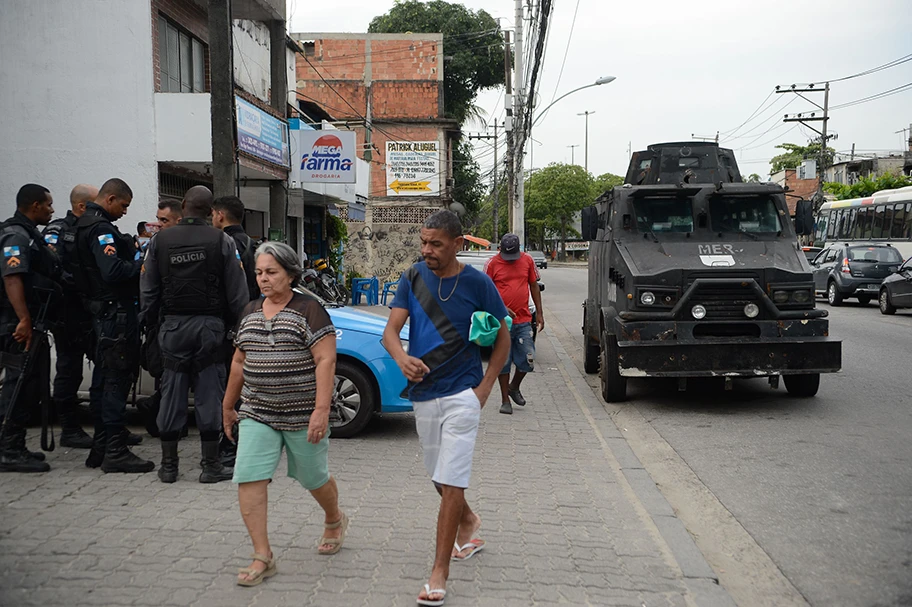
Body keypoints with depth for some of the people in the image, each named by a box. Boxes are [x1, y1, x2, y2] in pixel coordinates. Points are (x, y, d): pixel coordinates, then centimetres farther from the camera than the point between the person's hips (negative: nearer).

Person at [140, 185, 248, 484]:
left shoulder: (159, 241, 3)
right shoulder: (221, 241, -3)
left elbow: (147, 291, 6)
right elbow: (237, 292, -4)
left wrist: (151, 323, 16)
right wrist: (239, 323, 8)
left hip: (172, 325, 2)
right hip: (209, 325, -2)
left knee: (171, 395, 8)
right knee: (209, 395, 2)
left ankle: (168, 465, 14)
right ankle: (210, 465, 6)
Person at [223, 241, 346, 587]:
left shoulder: (309, 309, -10)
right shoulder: (251, 312, 10)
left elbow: (326, 361, -16)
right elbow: (240, 362, 18)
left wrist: (321, 409, -23)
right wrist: (228, 405, 22)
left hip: (302, 415, -5)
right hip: (257, 414, 5)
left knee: (313, 478, 11)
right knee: (249, 480, -7)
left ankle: (334, 520, 42)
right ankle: (263, 557, 1)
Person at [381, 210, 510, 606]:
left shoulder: (477, 284, -7)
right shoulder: (413, 278, 0)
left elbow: (503, 338, 2)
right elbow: (391, 329, -7)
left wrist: (485, 387, -6)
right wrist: (402, 359, -29)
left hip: (462, 394, -4)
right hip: (423, 393, 4)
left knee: (451, 481, -7)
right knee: (439, 475, 18)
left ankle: (439, 573, 1)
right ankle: (468, 522, 47)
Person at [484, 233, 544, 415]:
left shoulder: (527, 260, 6)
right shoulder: (492, 264, -3)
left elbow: (534, 286, 13)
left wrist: (539, 313, 10)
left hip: (523, 320, 3)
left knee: (528, 359, 1)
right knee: (503, 362, 3)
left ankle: (514, 387, 29)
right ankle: (505, 400, 15)